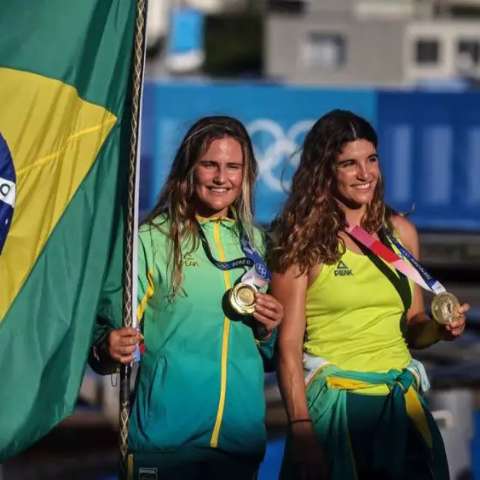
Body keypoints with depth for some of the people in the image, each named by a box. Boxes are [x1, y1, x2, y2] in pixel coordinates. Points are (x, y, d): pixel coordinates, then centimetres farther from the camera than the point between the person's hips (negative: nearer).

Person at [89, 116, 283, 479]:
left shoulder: (255, 242, 10)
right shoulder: (152, 239, -4)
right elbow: (114, 325, -6)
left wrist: (267, 330, -1)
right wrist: (108, 349, -27)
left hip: (242, 431, 4)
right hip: (167, 432, -4)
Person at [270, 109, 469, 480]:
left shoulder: (400, 232, 7)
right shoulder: (302, 241, -7)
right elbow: (288, 344, -10)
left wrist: (439, 328, -6)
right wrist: (301, 428, -18)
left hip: (401, 402, 4)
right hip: (332, 403, -4)